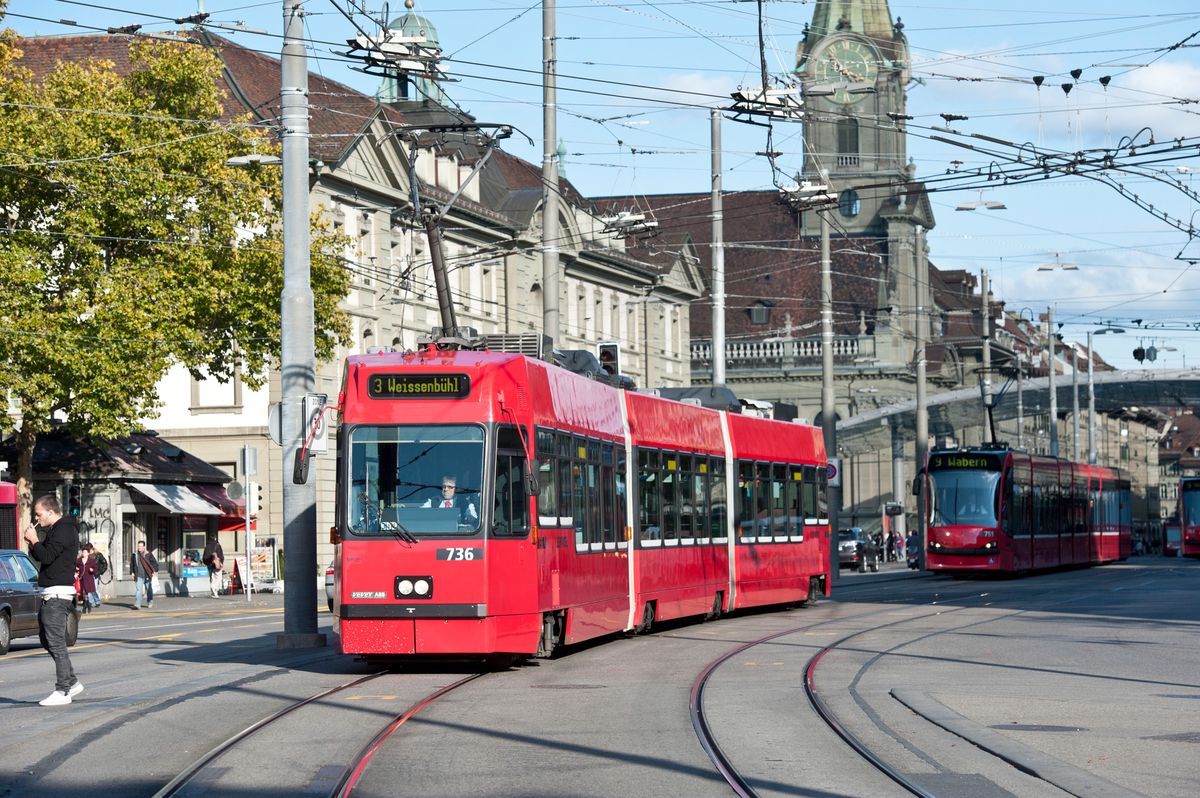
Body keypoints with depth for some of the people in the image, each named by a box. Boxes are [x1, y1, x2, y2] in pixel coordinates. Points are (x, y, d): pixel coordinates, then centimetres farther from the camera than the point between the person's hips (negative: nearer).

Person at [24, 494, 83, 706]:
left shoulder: (64, 530, -13)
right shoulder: (55, 530, 19)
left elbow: (46, 556, -23)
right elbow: (44, 557, 23)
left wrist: (35, 540, -8)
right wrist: (33, 544, 6)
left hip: (58, 595, -11)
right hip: (49, 594, 11)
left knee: (56, 643, -10)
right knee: (48, 641, 14)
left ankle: (63, 691, -9)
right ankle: (72, 682, 19)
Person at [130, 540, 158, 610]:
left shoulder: (148, 554, -3)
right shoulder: (135, 555, 5)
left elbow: (155, 563, 1)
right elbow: (131, 564, 18)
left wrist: (154, 571, -6)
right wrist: (132, 572, 11)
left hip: (147, 576, -1)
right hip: (139, 576, 1)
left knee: (149, 590, 11)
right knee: (138, 590, -11)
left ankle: (150, 603, 29)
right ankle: (137, 605, -17)